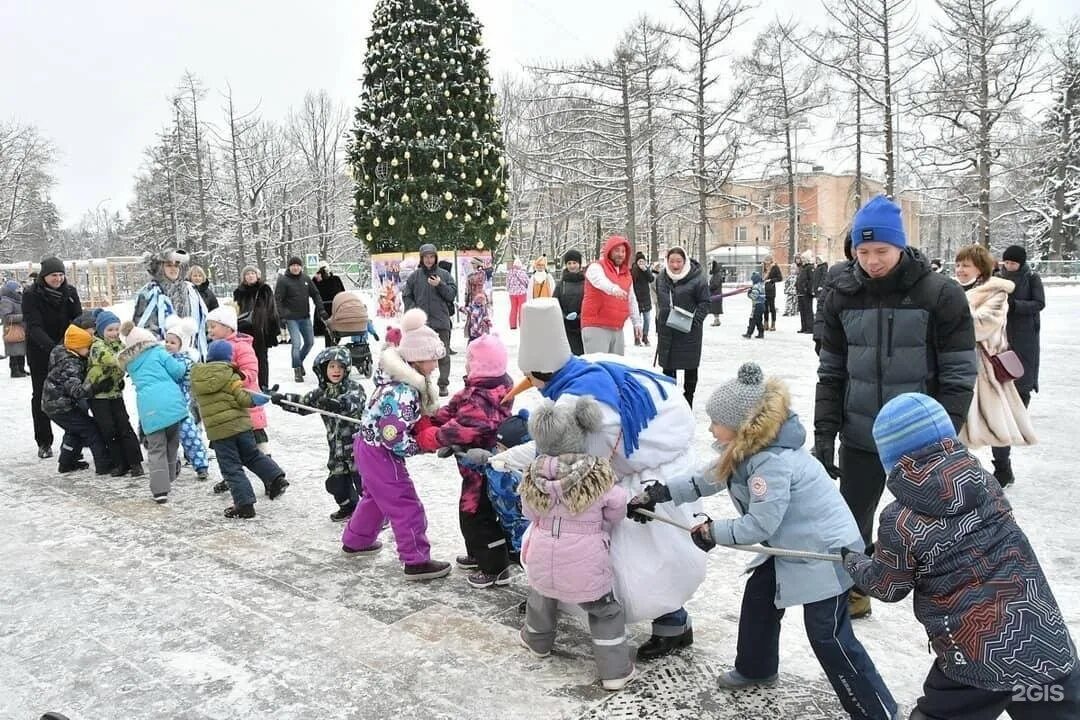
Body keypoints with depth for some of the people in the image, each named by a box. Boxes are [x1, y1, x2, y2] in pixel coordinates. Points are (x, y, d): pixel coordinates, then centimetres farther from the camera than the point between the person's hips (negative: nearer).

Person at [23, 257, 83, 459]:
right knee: (41, 396, 7)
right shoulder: (31, 295, -13)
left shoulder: (70, 292, -3)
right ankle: (44, 443, 16)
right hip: (40, 353, -2)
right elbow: (34, 327, -22)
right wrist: (51, 346, -37)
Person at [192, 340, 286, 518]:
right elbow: (243, 398, -12)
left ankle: (245, 505, 2)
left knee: (231, 468, 4)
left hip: (217, 430, 0)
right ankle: (276, 477, 7)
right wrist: (259, 398, 4)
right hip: (241, 423, 0)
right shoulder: (228, 374, -6)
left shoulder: (197, 376, 4)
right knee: (253, 455, 21)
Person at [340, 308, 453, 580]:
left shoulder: (408, 381, 2)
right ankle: (417, 561, 2)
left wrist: (424, 427, -5)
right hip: (380, 452, -10)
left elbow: (418, 417, 12)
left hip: (369, 446, 10)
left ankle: (355, 540, 45)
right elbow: (393, 436, -30)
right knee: (406, 505, -4)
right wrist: (421, 445, -17)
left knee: (376, 496, 28)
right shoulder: (403, 392, -28)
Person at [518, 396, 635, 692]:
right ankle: (615, 670, 17)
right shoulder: (599, 473, -18)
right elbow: (616, 511, -5)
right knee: (605, 611, 16)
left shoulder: (534, 474, -10)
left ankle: (537, 641, 54)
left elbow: (529, 512, 4)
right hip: (586, 559, -3)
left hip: (543, 556, 3)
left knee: (542, 598, 31)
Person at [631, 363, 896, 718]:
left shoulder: (773, 462, -31)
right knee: (758, 596, 20)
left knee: (828, 636, -4)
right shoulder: (748, 448, -1)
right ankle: (755, 667, 42)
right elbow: (707, 478, 9)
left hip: (827, 550, -10)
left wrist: (711, 531, -13)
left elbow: (759, 526, -27)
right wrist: (655, 495, 7)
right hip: (792, 545, 10)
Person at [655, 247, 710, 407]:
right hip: (666, 330, 5)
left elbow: (704, 303, -7)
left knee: (690, 367, 6)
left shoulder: (697, 278, -12)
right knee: (667, 367, 12)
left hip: (689, 331, -5)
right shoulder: (661, 278, 6)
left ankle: (688, 402, 18)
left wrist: (695, 322, -18)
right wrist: (658, 326, 16)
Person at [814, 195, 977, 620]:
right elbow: (831, 373, 4)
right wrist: (824, 433, -2)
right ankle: (851, 593, 35)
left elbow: (959, 377, -9)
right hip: (860, 439, 3)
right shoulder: (843, 297, -1)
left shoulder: (941, 296, -10)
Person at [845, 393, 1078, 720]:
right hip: (1048, 646, 4)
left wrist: (852, 561, 23)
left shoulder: (900, 523, -14)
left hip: (977, 660, -4)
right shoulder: (985, 481, 0)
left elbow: (887, 588, 2)